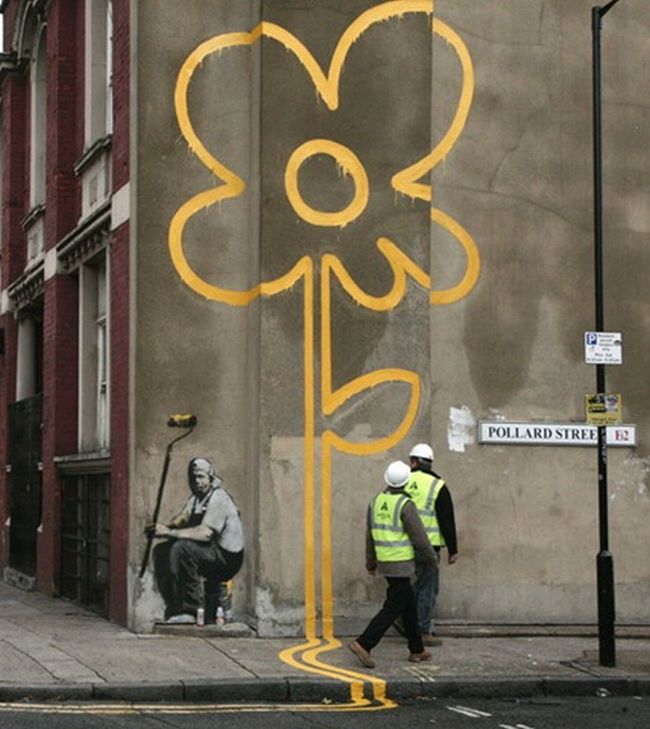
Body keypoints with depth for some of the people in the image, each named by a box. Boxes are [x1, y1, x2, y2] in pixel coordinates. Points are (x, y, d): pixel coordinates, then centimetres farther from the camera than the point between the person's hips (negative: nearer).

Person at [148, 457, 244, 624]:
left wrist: (170, 532, -26)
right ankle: (174, 609, 3)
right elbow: (182, 519, 6)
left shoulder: (218, 498, -17)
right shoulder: (196, 497, 14)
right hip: (211, 553, 10)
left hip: (227, 557, -10)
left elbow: (205, 533, -28)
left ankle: (192, 610, -23)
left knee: (181, 548, -30)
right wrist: (165, 528, -16)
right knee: (161, 552, 3)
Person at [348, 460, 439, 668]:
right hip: (401, 565, -8)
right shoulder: (405, 505, -17)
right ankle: (363, 644, -12)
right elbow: (419, 538, -15)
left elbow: (370, 534, 11)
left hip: (384, 563, 8)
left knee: (409, 603, 17)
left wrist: (371, 562, 22)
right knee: (393, 608, -4)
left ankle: (416, 650, 21)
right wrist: (433, 560, 0)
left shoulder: (376, 501, 4)